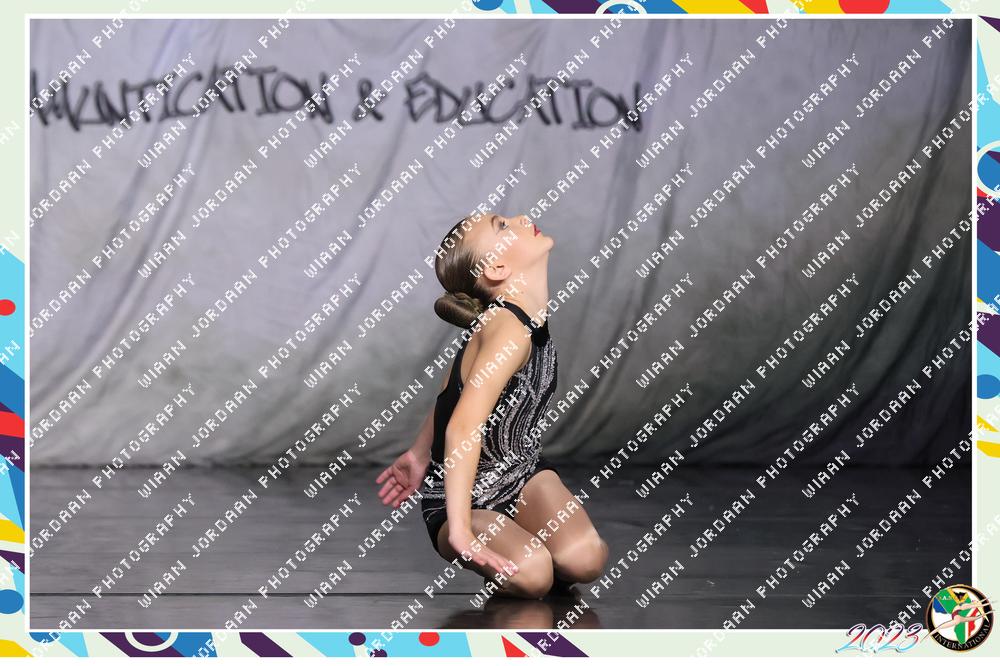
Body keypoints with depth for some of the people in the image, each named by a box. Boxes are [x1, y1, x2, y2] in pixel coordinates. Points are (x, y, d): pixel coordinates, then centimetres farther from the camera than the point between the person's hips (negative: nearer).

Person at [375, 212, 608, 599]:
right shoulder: (509, 329, -30)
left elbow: (453, 389, 11)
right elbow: (463, 429, -39)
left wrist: (421, 454, 20)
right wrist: (460, 529, -42)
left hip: (520, 471, 6)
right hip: (464, 496, -6)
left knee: (585, 559, -20)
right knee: (531, 572, -32)